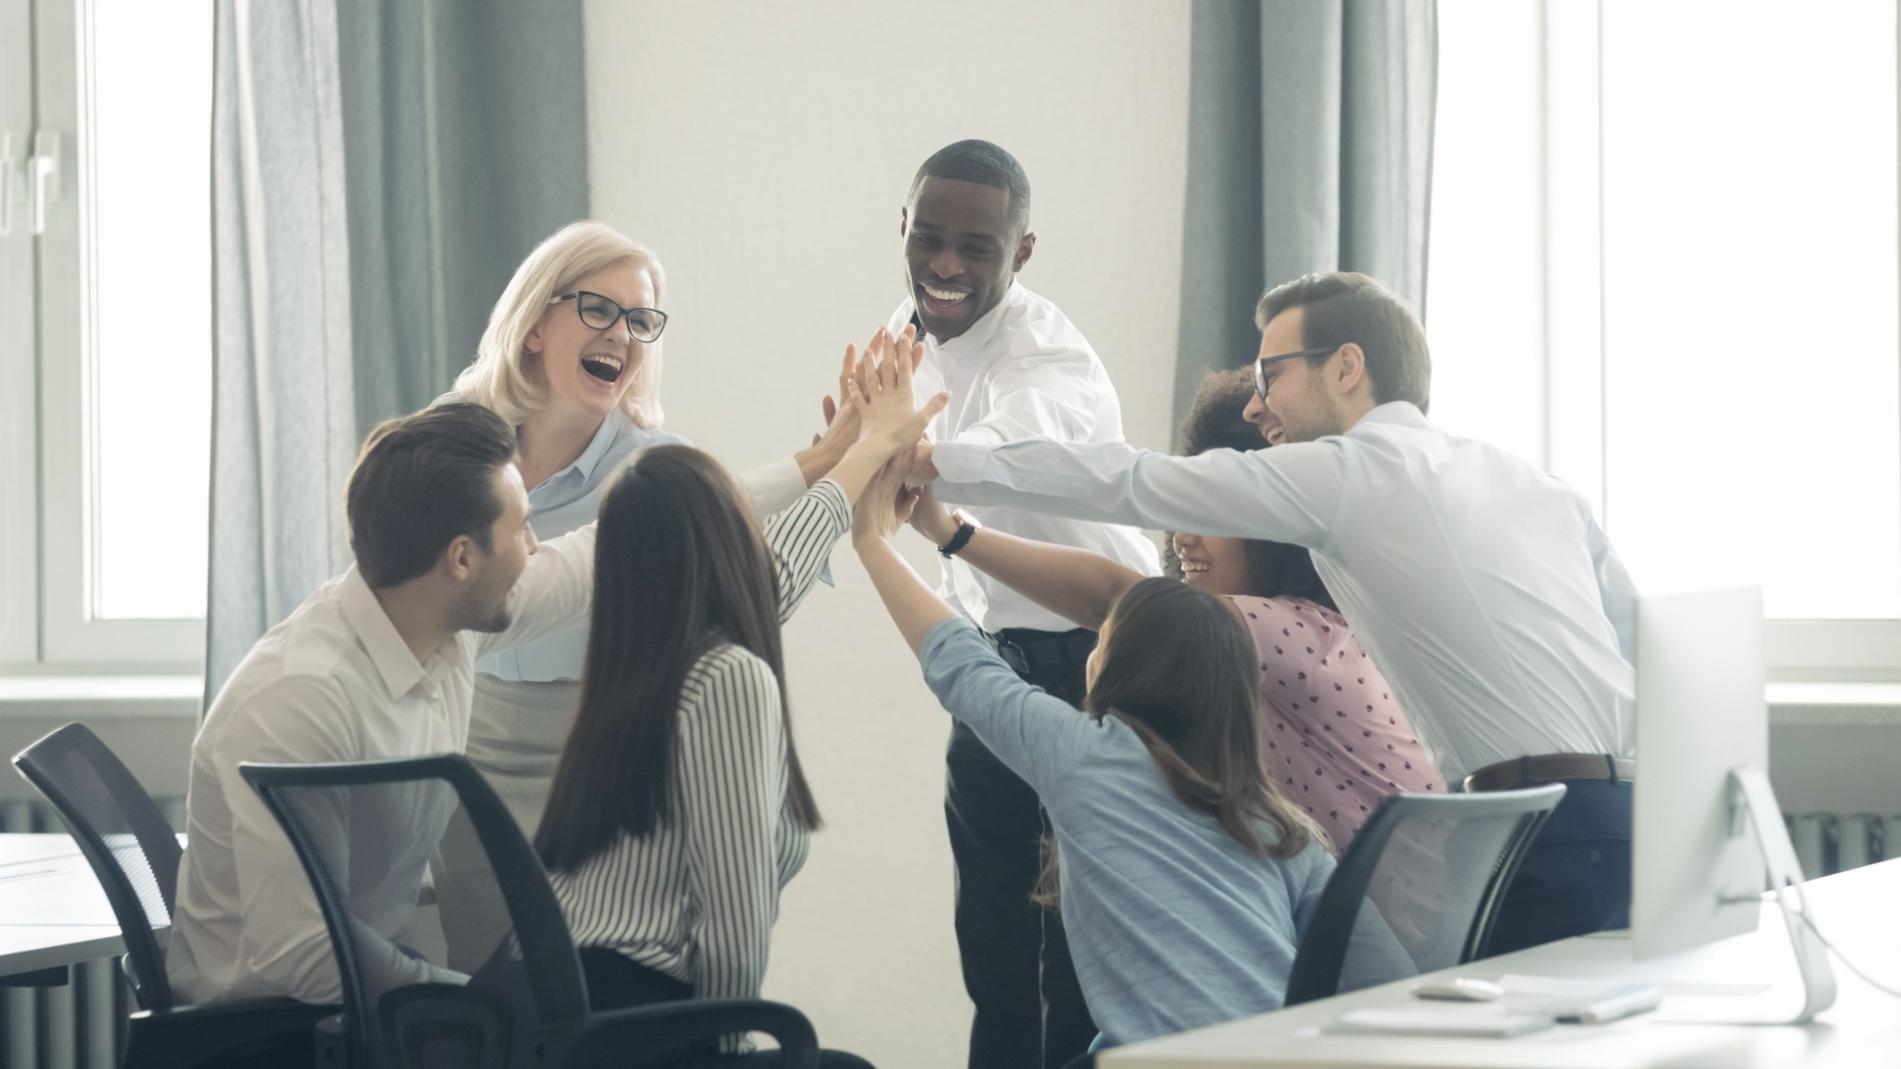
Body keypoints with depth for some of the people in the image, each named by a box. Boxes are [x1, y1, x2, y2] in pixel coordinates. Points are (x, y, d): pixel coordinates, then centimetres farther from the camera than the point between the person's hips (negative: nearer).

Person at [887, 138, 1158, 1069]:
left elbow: (984, 461, -48)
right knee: (992, 936, 13)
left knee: (1081, 955, -6)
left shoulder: (1048, 361, -24)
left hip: (1094, 660, -8)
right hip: (994, 657, 8)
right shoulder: (911, 334, 1)